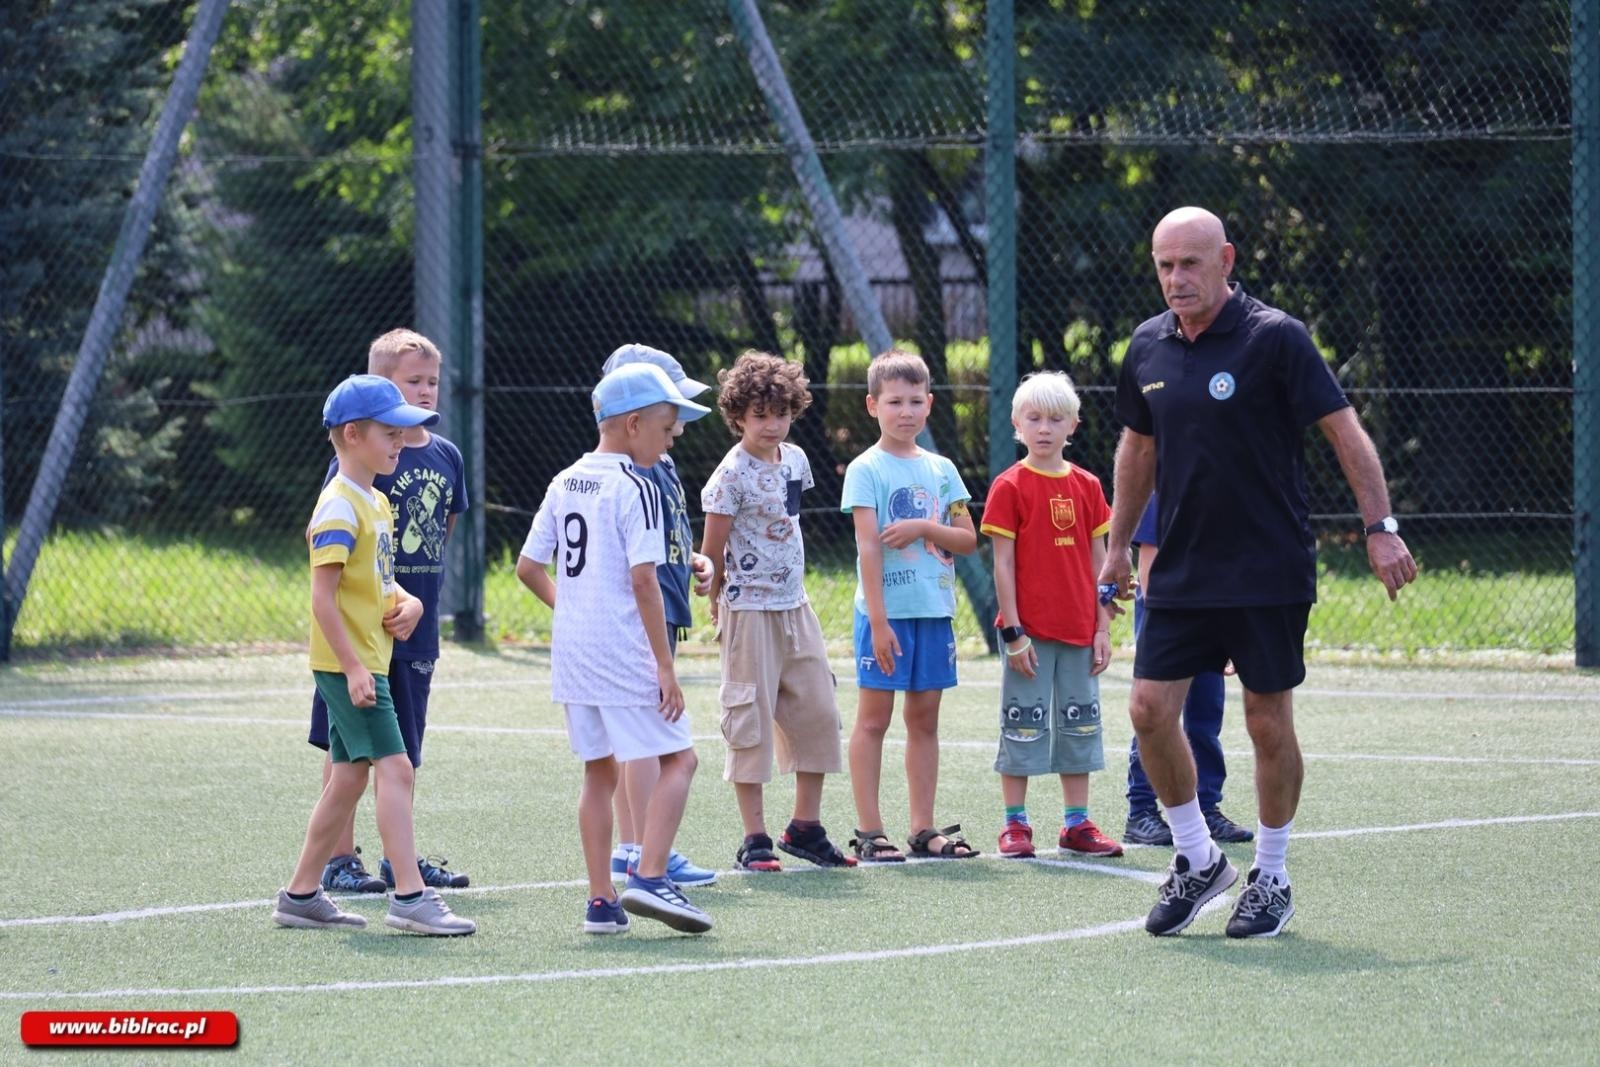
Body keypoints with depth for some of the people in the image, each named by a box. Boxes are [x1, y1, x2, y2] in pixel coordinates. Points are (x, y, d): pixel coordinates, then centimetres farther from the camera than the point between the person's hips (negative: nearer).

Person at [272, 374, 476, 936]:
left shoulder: (377, 503, 15)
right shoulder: (339, 507, -15)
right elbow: (323, 595, -20)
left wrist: (407, 603, 4)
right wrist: (353, 667, -24)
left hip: (366, 663, 10)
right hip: (346, 663, -10)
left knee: (349, 777, 12)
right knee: (394, 767, -14)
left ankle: (301, 894, 19)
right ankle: (409, 896, -17)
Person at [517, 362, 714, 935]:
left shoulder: (565, 484, 11)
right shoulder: (636, 488, -12)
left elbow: (529, 567, 12)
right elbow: (643, 580, -17)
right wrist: (665, 667, -16)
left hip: (572, 651, 7)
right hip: (625, 652, -7)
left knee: (599, 770, 12)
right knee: (677, 758, 0)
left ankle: (601, 900, 11)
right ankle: (650, 878, -13)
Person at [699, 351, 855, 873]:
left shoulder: (796, 460, 7)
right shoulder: (733, 474, -14)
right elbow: (712, 550, -9)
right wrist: (719, 607, -1)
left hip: (795, 606, 7)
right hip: (750, 611, -7)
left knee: (817, 712, 8)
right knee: (751, 720, -3)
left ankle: (805, 826, 19)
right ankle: (754, 840, 1)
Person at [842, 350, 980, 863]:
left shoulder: (941, 469, 11)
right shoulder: (866, 469, -4)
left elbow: (968, 540, 8)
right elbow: (869, 546, -11)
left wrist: (923, 528, -11)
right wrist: (878, 620, -17)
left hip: (934, 609, 5)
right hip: (887, 609, -5)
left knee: (924, 718, 8)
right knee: (874, 717, -2)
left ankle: (924, 828, 13)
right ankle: (869, 831, -1)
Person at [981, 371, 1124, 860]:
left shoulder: (1087, 487, 7)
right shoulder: (1010, 487, -5)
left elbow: (1099, 563, 9)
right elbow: (1003, 564, -7)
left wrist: (1102, 628, 4)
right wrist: (1013, 632, -12)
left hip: (1079, 632, 4)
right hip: (1030, 630, -4)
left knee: (1080, 725, 9)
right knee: (1023, 725, 0)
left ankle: (1077, 824, 16)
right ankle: (1015, 824, 7)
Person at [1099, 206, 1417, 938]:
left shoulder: (1275, 338, -10)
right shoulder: (1148, 347, 6)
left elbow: (1344, 431, -10)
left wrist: (1380, 527, -16)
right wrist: (1118, 545, 21)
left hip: (1268, 574, -5)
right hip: (1180, 571, 5)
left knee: (1268, 724, 0)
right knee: (1150, 709, -4)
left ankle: (1271, 880, 15)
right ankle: (1197, 861, 13)